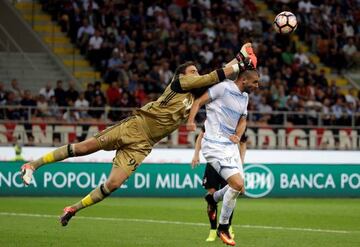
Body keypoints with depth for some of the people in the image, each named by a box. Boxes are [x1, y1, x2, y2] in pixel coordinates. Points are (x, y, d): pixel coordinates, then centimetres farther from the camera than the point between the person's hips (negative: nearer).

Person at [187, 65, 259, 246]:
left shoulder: (244, 97, 13)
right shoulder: (223, 87, -12)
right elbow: (199, 101, -12)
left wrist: (238, 135, 2)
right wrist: (191, 120, -28)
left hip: (230, 144, 9)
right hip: (215, 145, -9)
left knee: (239, 188, 10)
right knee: (237, 184, -18)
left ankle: (213, 198, 41)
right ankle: (223, 228, -2)